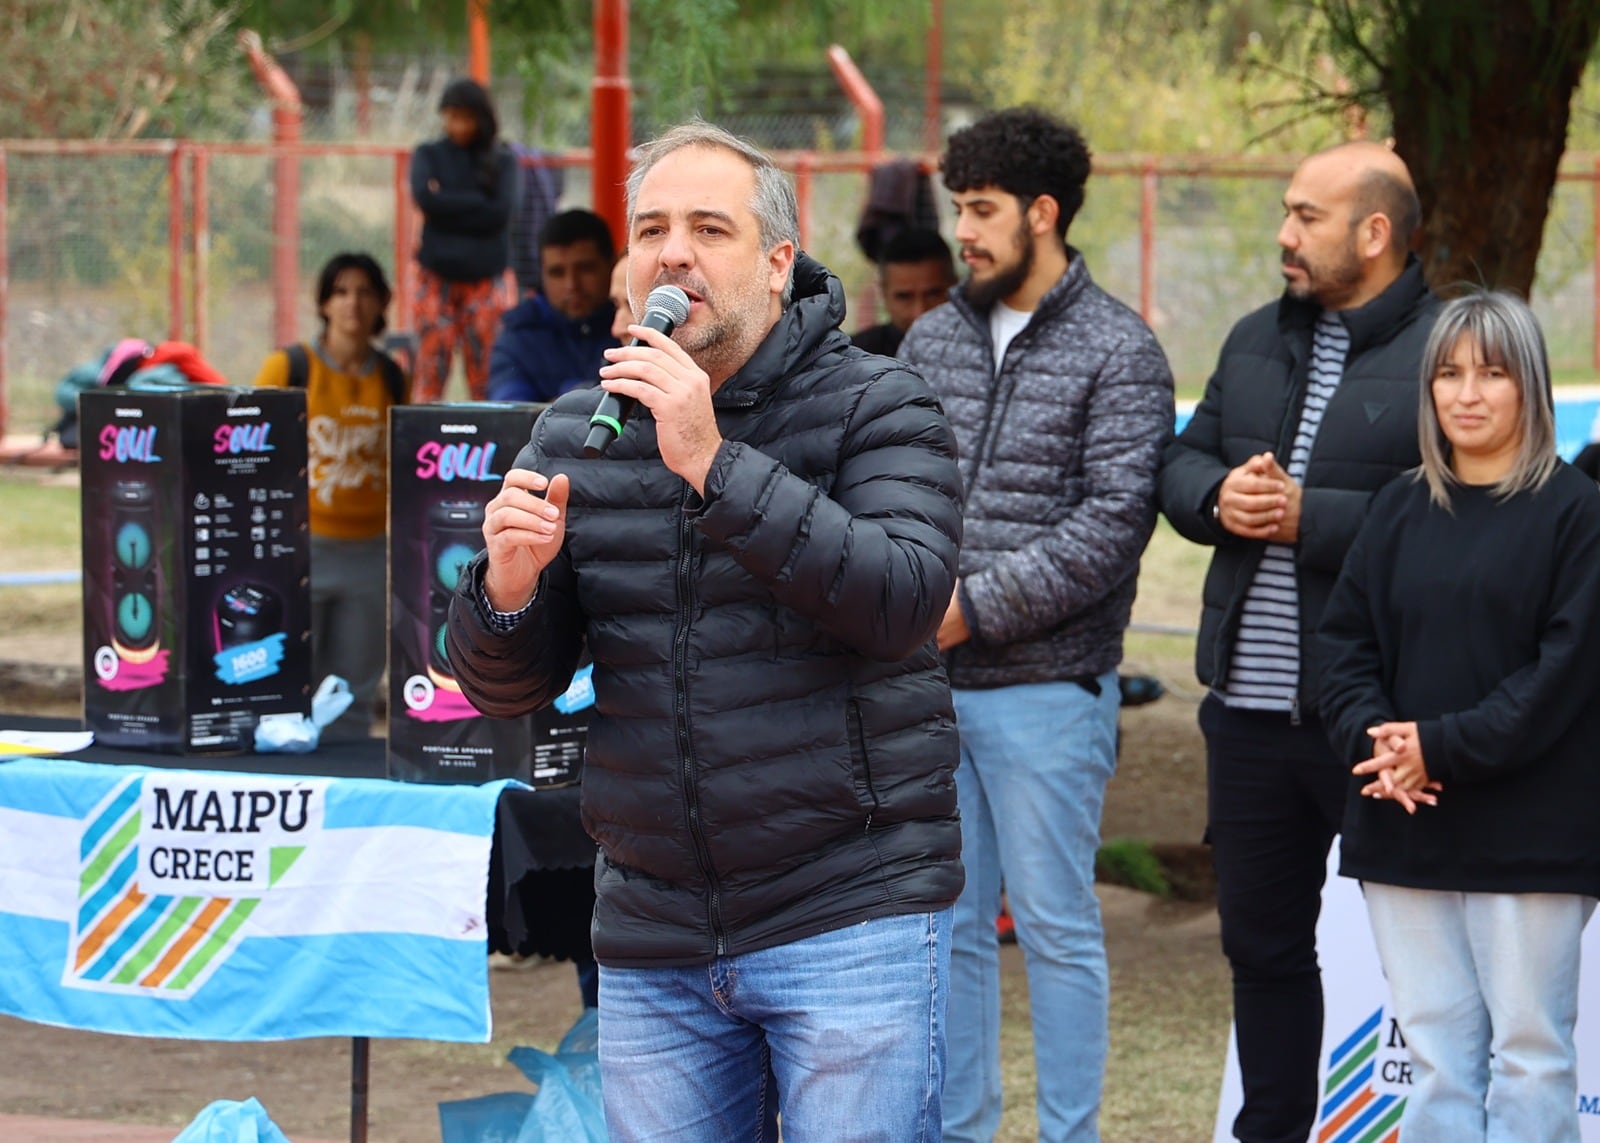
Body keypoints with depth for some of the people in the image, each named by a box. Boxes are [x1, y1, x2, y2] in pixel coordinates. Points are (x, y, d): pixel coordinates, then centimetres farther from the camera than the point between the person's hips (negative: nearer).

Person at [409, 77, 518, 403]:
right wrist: (476, 202, -7)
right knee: (430, 368, -6)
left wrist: (447, 203, -6)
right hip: (437, 277, 0)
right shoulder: (428, 155, 9)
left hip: (485, 278, 0)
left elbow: (501, 211, -7)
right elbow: (425, 197, -9)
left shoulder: (502, 159, 7)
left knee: (485, 374, -3)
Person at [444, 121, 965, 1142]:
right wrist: (509, 584, -13)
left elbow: (904, 600, -19)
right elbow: (506, 690, 10)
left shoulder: (878, 406, -2)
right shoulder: (576, 434, 10)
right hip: (653, 942, 4)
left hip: (851, 920, -4)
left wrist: (713, 464, -23)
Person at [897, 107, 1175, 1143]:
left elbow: (1113, 524, -14)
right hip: (929, 682, 6)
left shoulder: (1120, 353, -7)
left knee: (1056, 928, 0)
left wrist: (974, 608, -15)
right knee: (949, 923, 11)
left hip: (1044, 690, -6)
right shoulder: (933, 339, 11)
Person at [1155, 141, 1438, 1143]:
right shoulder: (1259, 340, 16)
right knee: (1262, 939, 16)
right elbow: (1181, 463, 18)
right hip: (1250, 708, 8)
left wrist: (1307, 517, -20)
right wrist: (1219, 496, -6)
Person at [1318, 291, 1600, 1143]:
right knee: (1433, 1049, 7)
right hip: (1402, 829, 5)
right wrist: (1371, 740, -10)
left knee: (1528, 1050, -1)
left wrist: (1443, 750, -16)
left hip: (1529, 836, -5)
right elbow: (1344, 641, 10)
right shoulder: (1398, 512, 13)